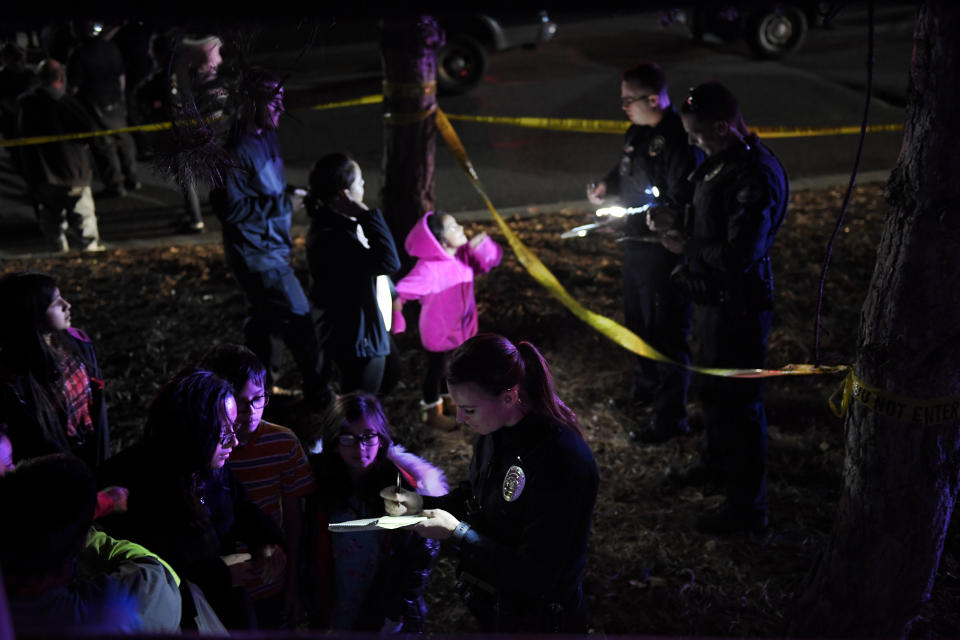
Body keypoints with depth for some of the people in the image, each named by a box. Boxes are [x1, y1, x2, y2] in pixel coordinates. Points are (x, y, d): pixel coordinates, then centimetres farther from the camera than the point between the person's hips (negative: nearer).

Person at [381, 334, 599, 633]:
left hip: (539, 618, -7)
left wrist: (456, 533, -25)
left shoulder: (562, 460, -32)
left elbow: (536, 576, -28)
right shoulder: (495, 431, -6)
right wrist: (421, 504, -5)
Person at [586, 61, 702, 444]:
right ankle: (647, 387, 46)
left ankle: (670, 417, 12)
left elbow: (682, 203, -26)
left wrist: (629, 210, -25)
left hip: (665, 251, -10)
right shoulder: (637, 132, 6)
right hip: (635, 243, 10)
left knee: (666, 330, 0)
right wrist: (606, 187, 2)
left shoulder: (679, 140, -23)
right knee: (637, 321, 24)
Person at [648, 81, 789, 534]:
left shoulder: (754, 177, -27)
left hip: (738, 303, -10)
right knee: (713, 387, 27)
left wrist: (685, 247, -19)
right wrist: (676, 229, 2)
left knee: (738, 399, 1)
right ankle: (717, 460, 50)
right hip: (713, 295, 10)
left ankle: (747, 504, 15)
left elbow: (738, 256, -30)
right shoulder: (722, 161, 4)